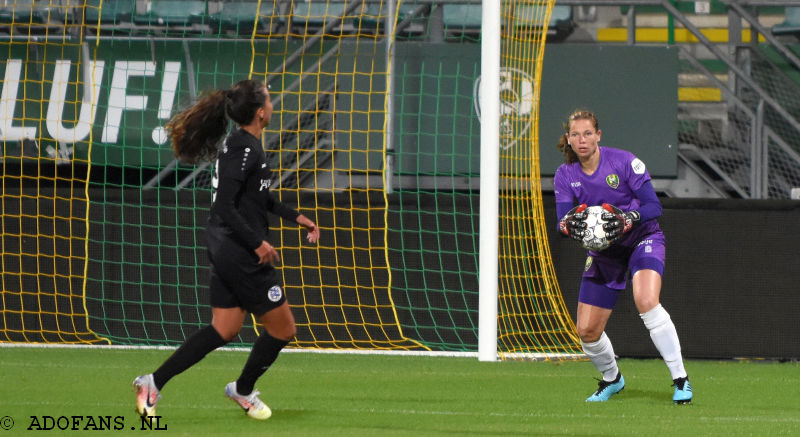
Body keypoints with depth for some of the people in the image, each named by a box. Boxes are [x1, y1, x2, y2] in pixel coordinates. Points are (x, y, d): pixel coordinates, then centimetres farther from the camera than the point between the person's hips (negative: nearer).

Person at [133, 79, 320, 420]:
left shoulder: (241, 144, 11)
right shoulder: (244, 150, -20)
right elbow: (224, 206, -25)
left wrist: (297, 217, 25)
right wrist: (257, 243, -22)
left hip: (226, 250, 10)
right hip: (241, 255, -10)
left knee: (224, 330, 12)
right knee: (282, 328, 6)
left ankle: (153, 383, 7)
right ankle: (244, 390, 26)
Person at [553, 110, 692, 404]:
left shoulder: (624, 162, -17)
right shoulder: (565, 176, -5)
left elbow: (654, 206, -18)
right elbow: (563, 222, -10)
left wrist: (629, 218, -37)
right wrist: (571, 225, -34)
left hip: (643, 239, -5)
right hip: (605, 252, 5)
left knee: (646, 302, -32)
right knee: (587, 331, 1)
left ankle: (680, 380, -25)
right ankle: (611, 379, 33)